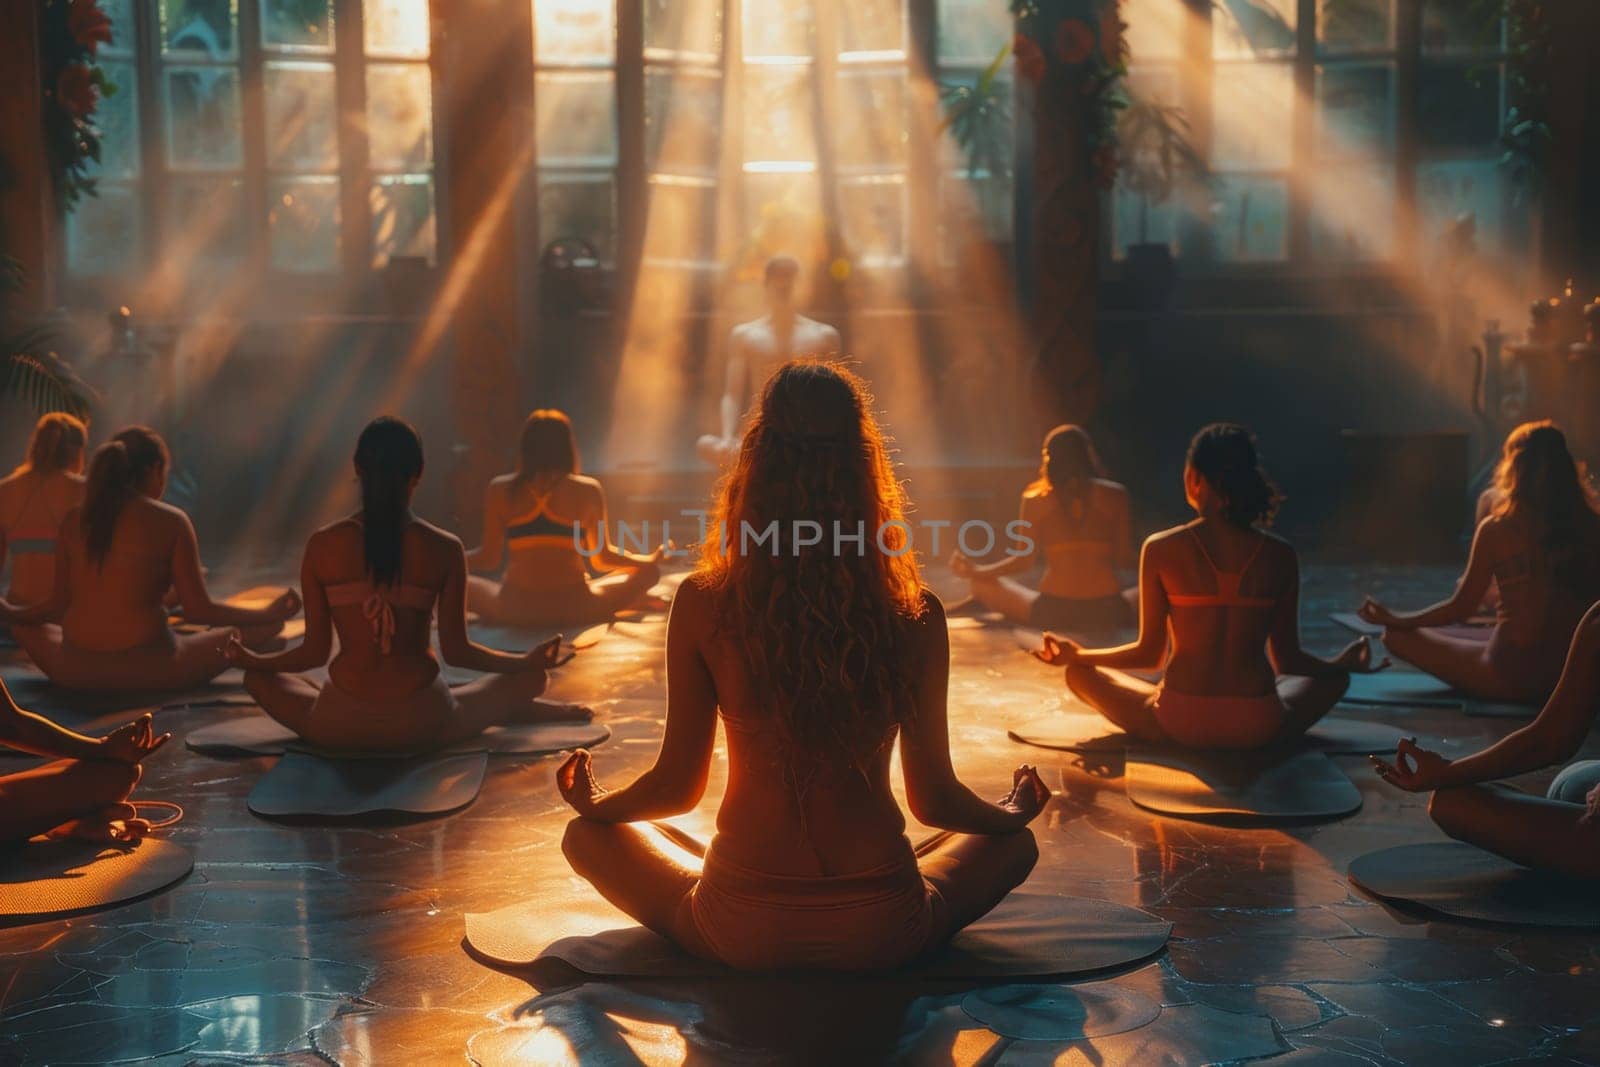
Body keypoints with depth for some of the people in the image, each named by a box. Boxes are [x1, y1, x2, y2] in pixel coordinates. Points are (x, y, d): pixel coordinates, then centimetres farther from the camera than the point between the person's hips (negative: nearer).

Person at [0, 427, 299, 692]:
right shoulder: (171, 521, -6)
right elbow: (198, 609, -7)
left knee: (26, 627, 35)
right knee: (255, 630, 14)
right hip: (147, 671, -3)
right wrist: (270, 615, 3)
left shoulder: (73, 521, 4)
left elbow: (58, 604, 9)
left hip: (76, 671, 3)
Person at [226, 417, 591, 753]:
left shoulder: (321, 546, -7)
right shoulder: (444, 549, -9)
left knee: (259, 678, 26)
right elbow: (456, 651, -4)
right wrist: (528, 661, 13)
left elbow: (315, 651, -1)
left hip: (340, 727, -1)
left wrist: (250, 660, 19)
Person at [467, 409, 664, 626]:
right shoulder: (588, 490, 0)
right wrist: (652, 560, 26)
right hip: (575, 608, 1)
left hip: (515, 608, -1)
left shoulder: (500, 491, 1)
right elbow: (603, 558, 10)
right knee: (648, 572, 23)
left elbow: (489, 559, 3)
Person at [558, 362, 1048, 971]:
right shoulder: (913, 615, -10)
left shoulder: (703, 605, -11)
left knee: (587, 836, 24)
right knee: (1012, 844, 29)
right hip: (881, 932, 1)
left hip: (739, 934, -1)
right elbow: (933, 798, 0)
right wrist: (1012, 813, 23)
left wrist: (594, 804, 21)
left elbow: (678, 784, -1)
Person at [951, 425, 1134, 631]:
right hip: (1108, 612, -2)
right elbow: (1126, 560, 3)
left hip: (1052, 613, 2)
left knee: (983, 585, 23)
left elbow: (1023, 561, 4)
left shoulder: (1036, 500, 4)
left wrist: (975, 571, 16)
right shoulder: (1114, 494, 4)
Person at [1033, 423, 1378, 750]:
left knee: (1080, 673, 21)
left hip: (1180, 726, -2)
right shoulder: (1280, 556, -2)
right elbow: (1287, 660, 6)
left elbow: (1149, 654, 0)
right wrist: (1343, 664, 27)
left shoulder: (1160, 549, -6)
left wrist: (1076, 655, 16)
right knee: (1333, 679, 32)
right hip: (1260, 729, 3)